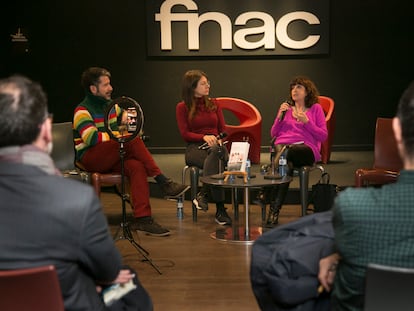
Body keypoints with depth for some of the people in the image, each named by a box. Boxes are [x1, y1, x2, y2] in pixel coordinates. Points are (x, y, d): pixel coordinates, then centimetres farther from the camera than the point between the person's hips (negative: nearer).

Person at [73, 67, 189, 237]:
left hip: (112, 158, 7)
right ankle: (163, 181, -27)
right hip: (90, 159, -7)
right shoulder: (83, 110, -6)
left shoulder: (111, 106, 19)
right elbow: (91, 138, -21)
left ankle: (142, 218, -37)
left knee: (137, 166, -28)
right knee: (131, 139, -30)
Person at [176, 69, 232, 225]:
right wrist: (204, 137, -18)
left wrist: (219, 139, -9)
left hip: (215, 145, 3)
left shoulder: (213, 104, 21)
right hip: (195, 148, -3)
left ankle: (203, 194, -30)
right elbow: (185, 134, 0)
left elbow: (223, 129, 16)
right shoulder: (182, 107, 9)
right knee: (216, 160, -39)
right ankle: (220, 210, -38)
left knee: (217, 153, -40)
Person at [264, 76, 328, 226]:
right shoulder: (285, 109, 27)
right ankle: (275, 210, -40)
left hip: (306, 148, -2)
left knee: (286, 152, -39)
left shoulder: (315, 108, 17)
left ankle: (266, 192, -40)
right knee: (287, 166, -36)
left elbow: (323, 136, 6)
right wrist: (280, 116, 4)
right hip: (282, 146, 2)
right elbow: (273, 134, 19)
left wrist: (306, 121, -6)